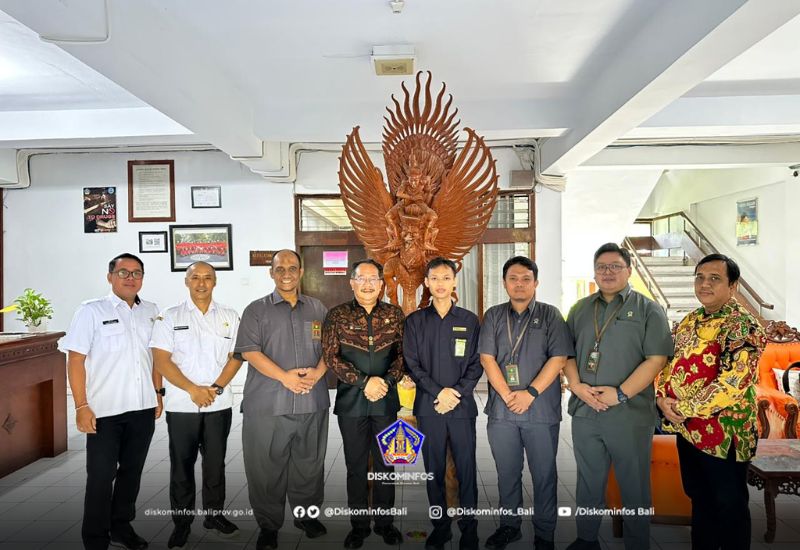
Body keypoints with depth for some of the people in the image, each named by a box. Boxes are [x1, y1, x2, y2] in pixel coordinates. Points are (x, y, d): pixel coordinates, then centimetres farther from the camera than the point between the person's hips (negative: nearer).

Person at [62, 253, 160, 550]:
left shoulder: (150, 311, 8)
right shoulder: (91, 311, -5)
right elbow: (75, 360, -8)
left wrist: (158, 394, 12)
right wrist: (81, 406, -13)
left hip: (143, 409, 4)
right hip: (104, 412, -4)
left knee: (132, 471, 16)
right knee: (101, 476, 5)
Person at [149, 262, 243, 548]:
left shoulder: (230, 317, 5)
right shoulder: (169, 317, 1)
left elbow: (236, 357, 3)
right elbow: (161, 360, -6)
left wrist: (216, 387, -11)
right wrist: (193, 390, -14)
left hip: (219, 404, 1)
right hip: (181, 405, -1)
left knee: (216, 462, 11)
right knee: (182, 465, 8)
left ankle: (214, 513, 28)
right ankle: (181, 521, 23)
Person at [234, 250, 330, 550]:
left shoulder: (317, 309, 11)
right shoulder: (256, 310, 3)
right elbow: (250, 351, -6)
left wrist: (317, 372, -9)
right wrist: (283, 376, -17)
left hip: (312, 402, 3)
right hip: (267, 404, -2)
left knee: (309, 465, 14)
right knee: (267, 468, 7)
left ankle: (307, 514, 34)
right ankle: (268, 525, 25)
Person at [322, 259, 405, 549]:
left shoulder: (395, 314, 3)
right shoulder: (337, 315, -1)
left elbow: (402, 352, 3)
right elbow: (330, 356, -6)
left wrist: (387, 380, -13)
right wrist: (364, 382, -15)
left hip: (386, 399, 1)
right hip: (350, 400, -1)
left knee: (385, 464, 12)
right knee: (355, 466, 11)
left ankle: (385, 522, 29)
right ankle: (359, 525, 27)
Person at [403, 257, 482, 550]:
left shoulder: (469, 320, 6)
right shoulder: (415, 321, 6)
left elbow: (477, 364, 3)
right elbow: (411, 363, 1)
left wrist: (457, 393, -10)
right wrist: (439, 392, -10)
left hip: (463, 406, 0)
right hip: (428, 407, 1)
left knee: (466, 470, 4)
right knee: (434, 470, 9)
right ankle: (440, 526, 24)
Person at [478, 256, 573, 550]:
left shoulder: (550, 315, 2)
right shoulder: (493, 316, 7)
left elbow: (558, 358, -6)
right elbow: (487, 358, 1)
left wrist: (530, 393, -14)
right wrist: (508, 395, -9)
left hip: (542, 409, -2)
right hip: (501, 409, 2)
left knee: (544, 474, 8)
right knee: (507, 473, 14)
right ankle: (509, 526, 31)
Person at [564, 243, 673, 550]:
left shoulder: (648, 310, -1)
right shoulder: (580, 309, 11)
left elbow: (656, 358, -9)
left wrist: (620, 394, -16)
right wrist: (576, 385, -7)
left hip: (630, 415, -3)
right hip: (584, 411, 4)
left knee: (634, 488, 9)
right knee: (588, 482, 17)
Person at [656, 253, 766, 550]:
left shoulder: (743, 326, -15)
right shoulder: (689, 321, 8)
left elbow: (732, 384, -24)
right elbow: (669, 363, 11)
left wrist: (684, 408, -20)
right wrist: (663, 398, -7)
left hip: (724, 432, -7)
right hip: (687, 428, 7)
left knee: (729, 505, 10)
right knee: (699, 498, 21)